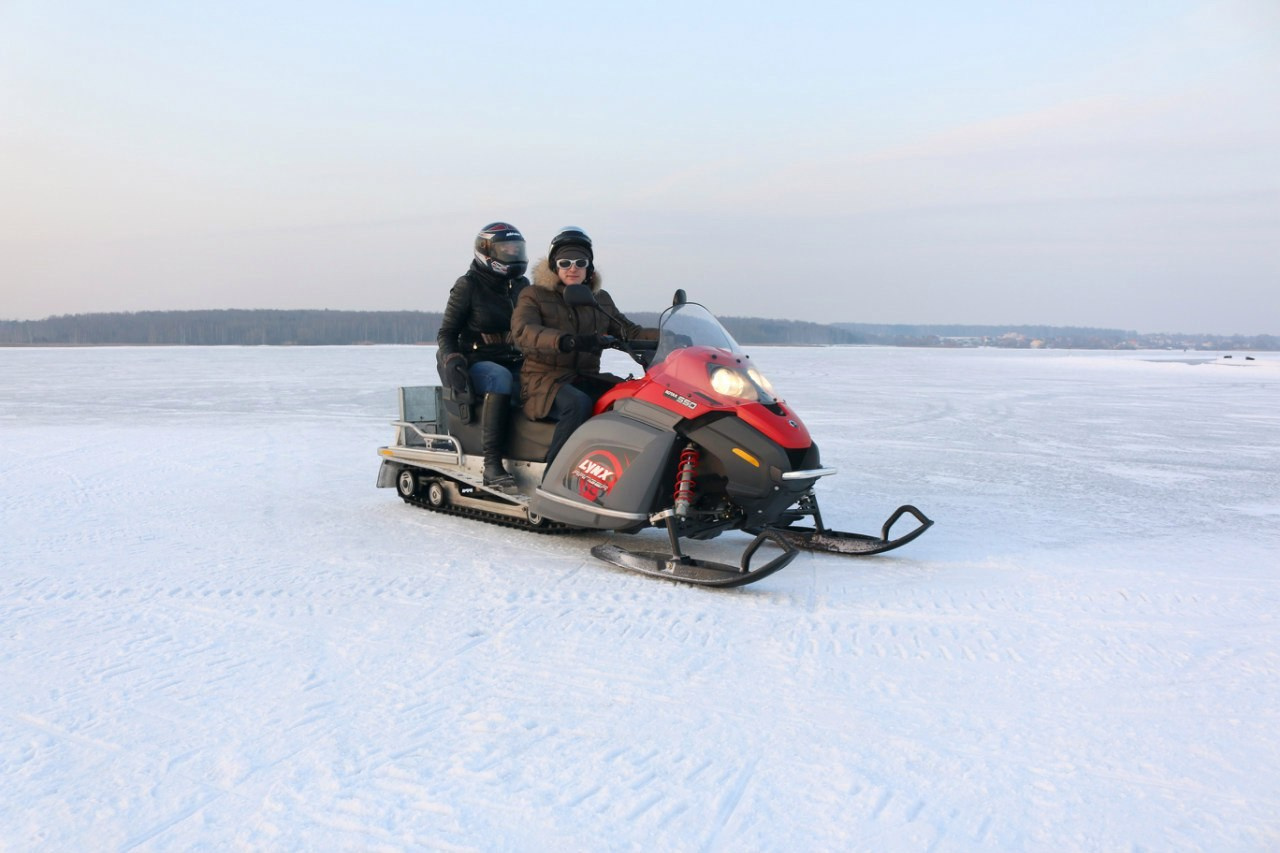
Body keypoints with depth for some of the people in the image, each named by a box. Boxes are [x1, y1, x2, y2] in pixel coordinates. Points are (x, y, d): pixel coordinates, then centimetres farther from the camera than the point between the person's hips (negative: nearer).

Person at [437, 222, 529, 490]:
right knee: (500, 378, -39)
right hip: (477, 362, -5)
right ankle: (492, 465, -43)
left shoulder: (522, 286, 16)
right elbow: (446, 332, 0)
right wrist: (452, 360, -20)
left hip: (517, 364, 5)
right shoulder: (468, 286, 0)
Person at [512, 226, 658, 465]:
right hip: (545, 381, -5)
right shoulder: (533, 296, 1)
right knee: (578, 404, -37)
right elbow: (523, 332, -19)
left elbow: (629, 332, 16)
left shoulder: (601, 300, 17)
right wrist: (569, 341, -37)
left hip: (586, 379, 5)